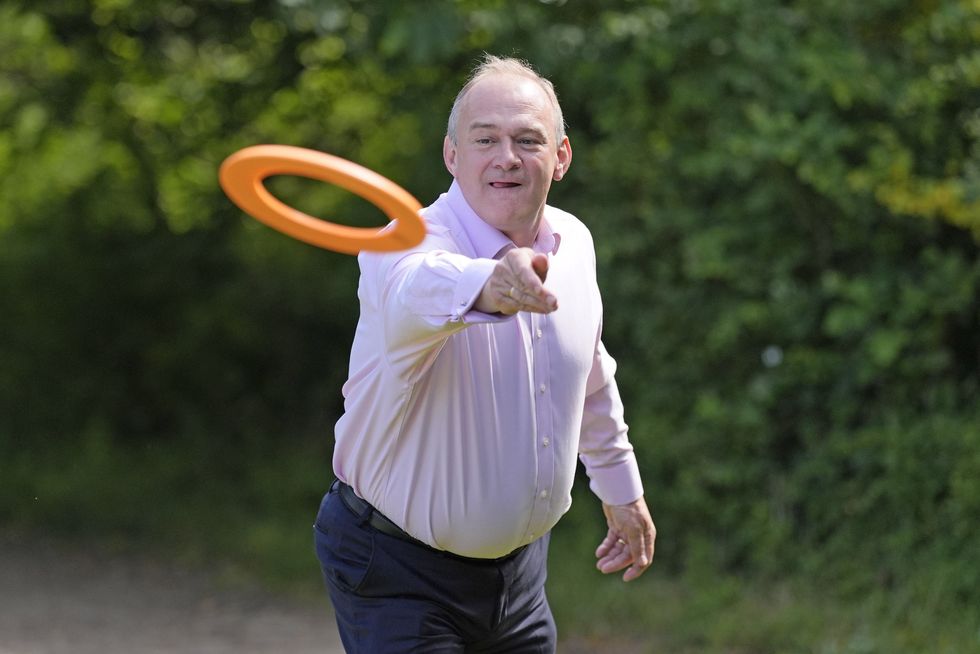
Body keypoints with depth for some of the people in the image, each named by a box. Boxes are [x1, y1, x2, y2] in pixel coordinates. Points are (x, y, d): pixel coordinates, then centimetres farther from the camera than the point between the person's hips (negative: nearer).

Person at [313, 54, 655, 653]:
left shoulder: (573, 242, 1)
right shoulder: (407, 245, -22)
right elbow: (418, 289, -48)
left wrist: (621, 487, 27)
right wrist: (486, 285, -69)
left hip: (520, 561, 6)